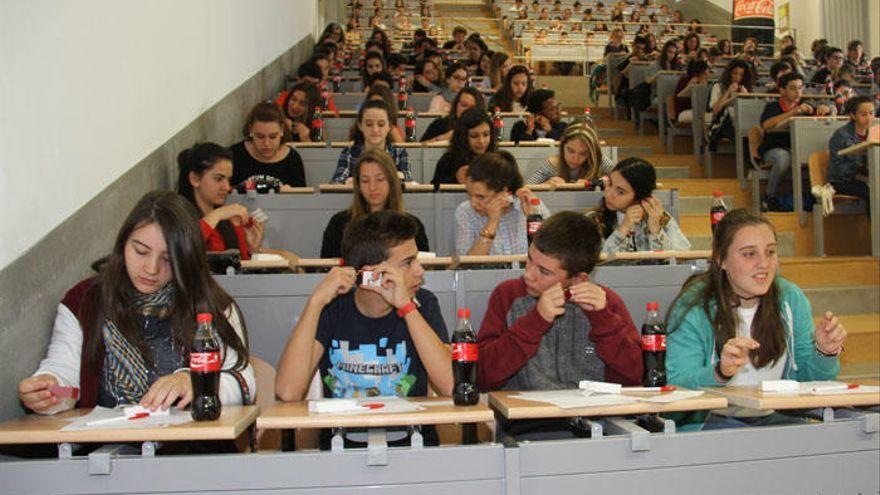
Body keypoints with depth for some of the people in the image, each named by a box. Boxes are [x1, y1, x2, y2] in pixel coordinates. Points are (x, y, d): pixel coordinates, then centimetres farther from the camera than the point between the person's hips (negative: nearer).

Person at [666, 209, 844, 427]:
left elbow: (808, 377, 12)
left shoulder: (791, 298, 6)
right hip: (711, 421, -3)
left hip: (776, 418, 4)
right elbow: (676, 384, -16)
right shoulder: (693, 306, -9)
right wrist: (721, 372, -33)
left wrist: (824, 353, -8)